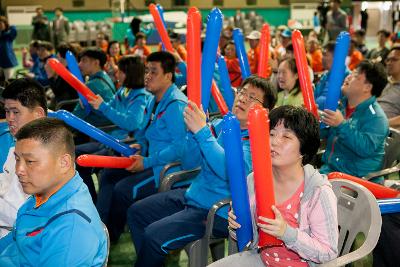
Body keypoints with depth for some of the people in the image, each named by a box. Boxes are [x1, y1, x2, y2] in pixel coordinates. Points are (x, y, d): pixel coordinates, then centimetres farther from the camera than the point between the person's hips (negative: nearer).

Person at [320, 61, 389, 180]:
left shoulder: (376, 117, -11)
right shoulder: (341, 104, 11)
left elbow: (366, 148, -25)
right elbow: (324, 133, 17)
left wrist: (342, 125, -29)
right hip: (328, 168, 7)